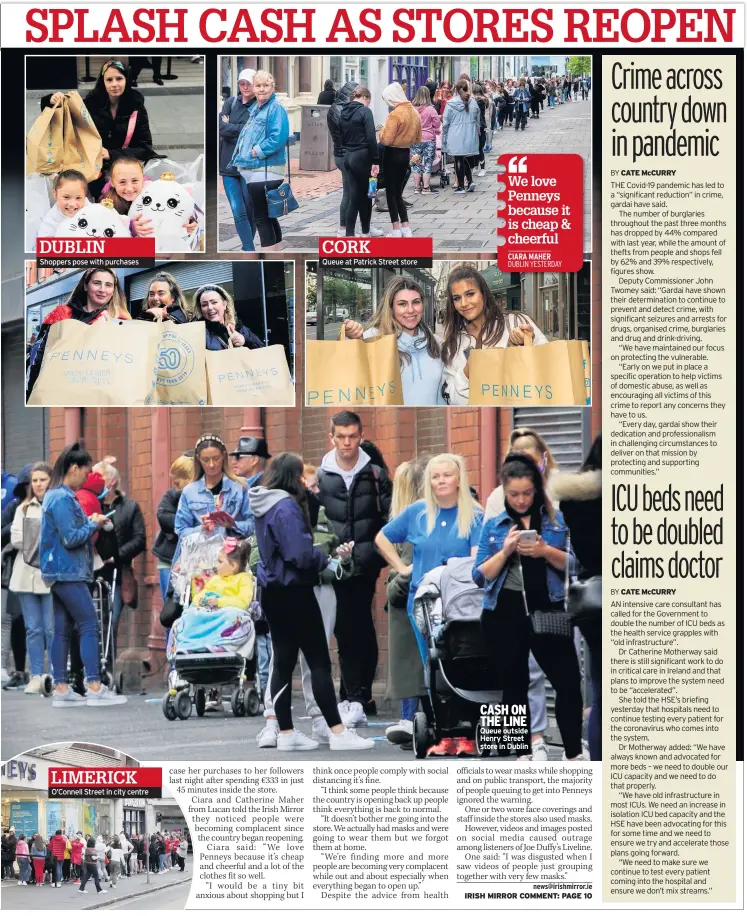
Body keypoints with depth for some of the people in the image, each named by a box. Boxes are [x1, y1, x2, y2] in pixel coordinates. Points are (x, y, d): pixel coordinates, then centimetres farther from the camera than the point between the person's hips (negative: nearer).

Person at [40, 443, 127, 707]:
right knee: (89, 626, -8)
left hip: (60, 573, 10)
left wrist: (89, 523, 8)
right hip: (68, 573, -10)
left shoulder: (56, 495, 16)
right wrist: (93, 524, -6)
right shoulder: (62, 498, -16)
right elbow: (71, 538, -20)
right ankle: (94, 688, -10)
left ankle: (61, 689, 9)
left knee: (63, 630, 8)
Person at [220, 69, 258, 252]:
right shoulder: (231, 102, 8)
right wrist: (243, 129, -11)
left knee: (250, 211, 5)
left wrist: (231, 127, -7)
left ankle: (247, 248, 20)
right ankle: (249, 250, -7)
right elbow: (220, 128, -3)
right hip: (229, 164, 2)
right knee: (238, 212, -6)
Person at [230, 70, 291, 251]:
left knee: (262, 217, -7)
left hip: (266, 172, -9)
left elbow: (278, 138, -22)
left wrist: (256, 151, -17)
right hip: (254, 170, 9)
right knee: (267, 216, 13)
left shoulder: (276, 108, -11)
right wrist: (243, 155, 9)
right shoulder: (256, 109, 17)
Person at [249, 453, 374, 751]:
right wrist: (329, 560, -6)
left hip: (273, 591, 9)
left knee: (283, 661, 9)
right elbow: (302, 553, -25)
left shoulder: (263, 505, 11)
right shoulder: (286, 506, -18)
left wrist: (329, 553, 8)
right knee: (319, 661, -5)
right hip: (294, 592, -9)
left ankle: (286, 733, 11)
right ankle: (337, 732, -4)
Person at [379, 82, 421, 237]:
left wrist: (382, 131, -2)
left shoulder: (395, 114, -19)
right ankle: (406, 229, 12)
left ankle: (396, 230, 3)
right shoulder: (414, 113, 5)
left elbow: (386, 139, -22)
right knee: (398, 192, 16)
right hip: (405, 154, 7)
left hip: (392, 155, -7)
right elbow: (418, 138, 14)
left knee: (391, 192, 3)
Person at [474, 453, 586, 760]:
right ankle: (523, 754, 14)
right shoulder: (493, 525, 7)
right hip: (505, 613, 1)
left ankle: (574, 753, 1)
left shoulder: (556, 519, 6)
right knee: (515, 683, 7)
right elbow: (480, 576, 4)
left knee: (568, 680, -6)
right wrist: (505, 551, -11)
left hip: (547, 609, -1)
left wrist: (546, 551, -15)